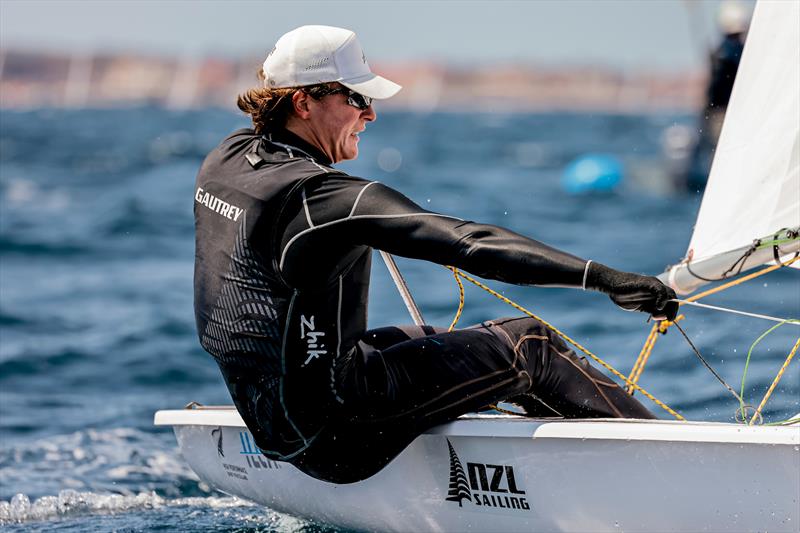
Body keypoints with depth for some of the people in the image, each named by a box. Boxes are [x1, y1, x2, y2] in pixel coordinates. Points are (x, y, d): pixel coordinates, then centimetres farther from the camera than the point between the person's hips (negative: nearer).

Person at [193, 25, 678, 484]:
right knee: (526, 346, -5)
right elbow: (469, 243, -31)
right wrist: (604, 278, -34)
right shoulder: (322, 195, -24)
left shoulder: (227, 160, 3)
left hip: (268, 418, 10)